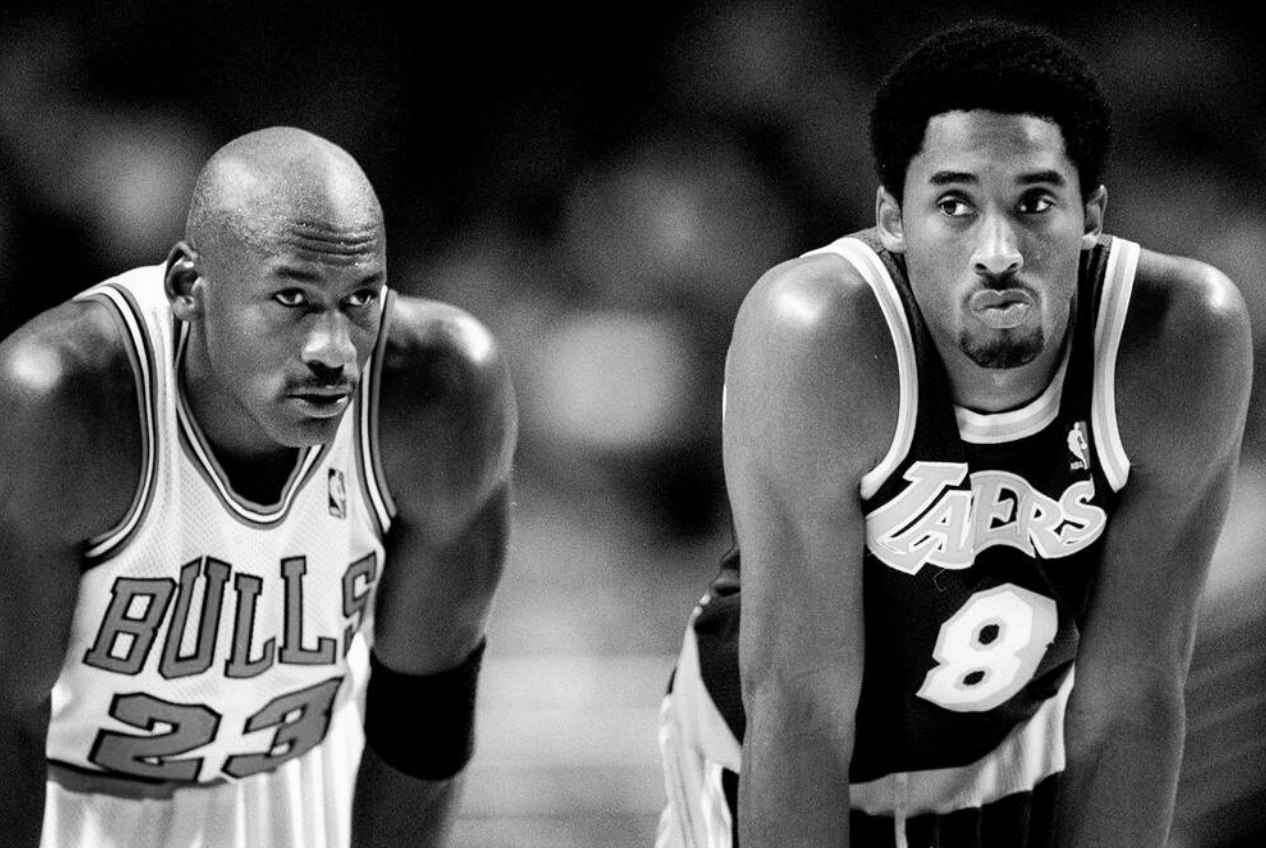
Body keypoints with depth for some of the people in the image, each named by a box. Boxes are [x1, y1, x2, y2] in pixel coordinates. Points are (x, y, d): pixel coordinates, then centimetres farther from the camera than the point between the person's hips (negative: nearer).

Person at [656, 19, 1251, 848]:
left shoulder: (1185, 339, -26)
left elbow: (1130, 698, -18)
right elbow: (799, 704, -29)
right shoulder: (814, 332, -33)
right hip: (774, 771, -2)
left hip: (1017, 747, 3)